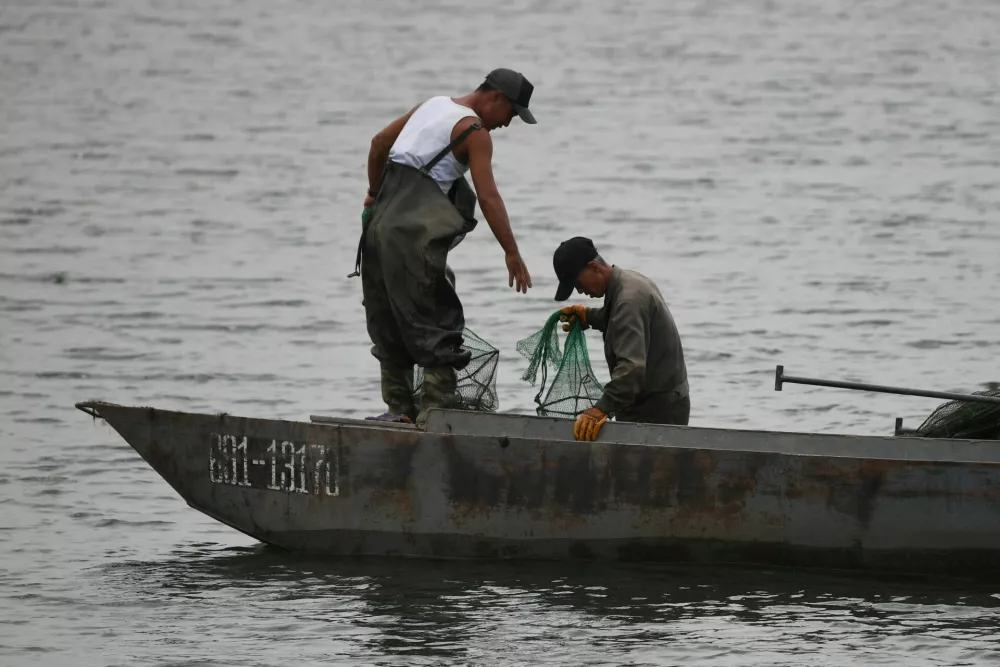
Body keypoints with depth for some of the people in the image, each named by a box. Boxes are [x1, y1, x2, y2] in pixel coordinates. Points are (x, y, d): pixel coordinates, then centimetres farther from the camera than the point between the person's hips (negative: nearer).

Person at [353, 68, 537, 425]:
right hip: (416, 234, -8)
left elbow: (379, 141, 27)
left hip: (381, 222, 8)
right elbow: (488, 196, -13)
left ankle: (399, 407, 16)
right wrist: (512, 254, -14)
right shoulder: (474, 131, -5)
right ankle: (435, 408, -12)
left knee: (390, 322, 13)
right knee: (436, 323, -7)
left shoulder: (434, 105, 19)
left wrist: (376, 192, 38)